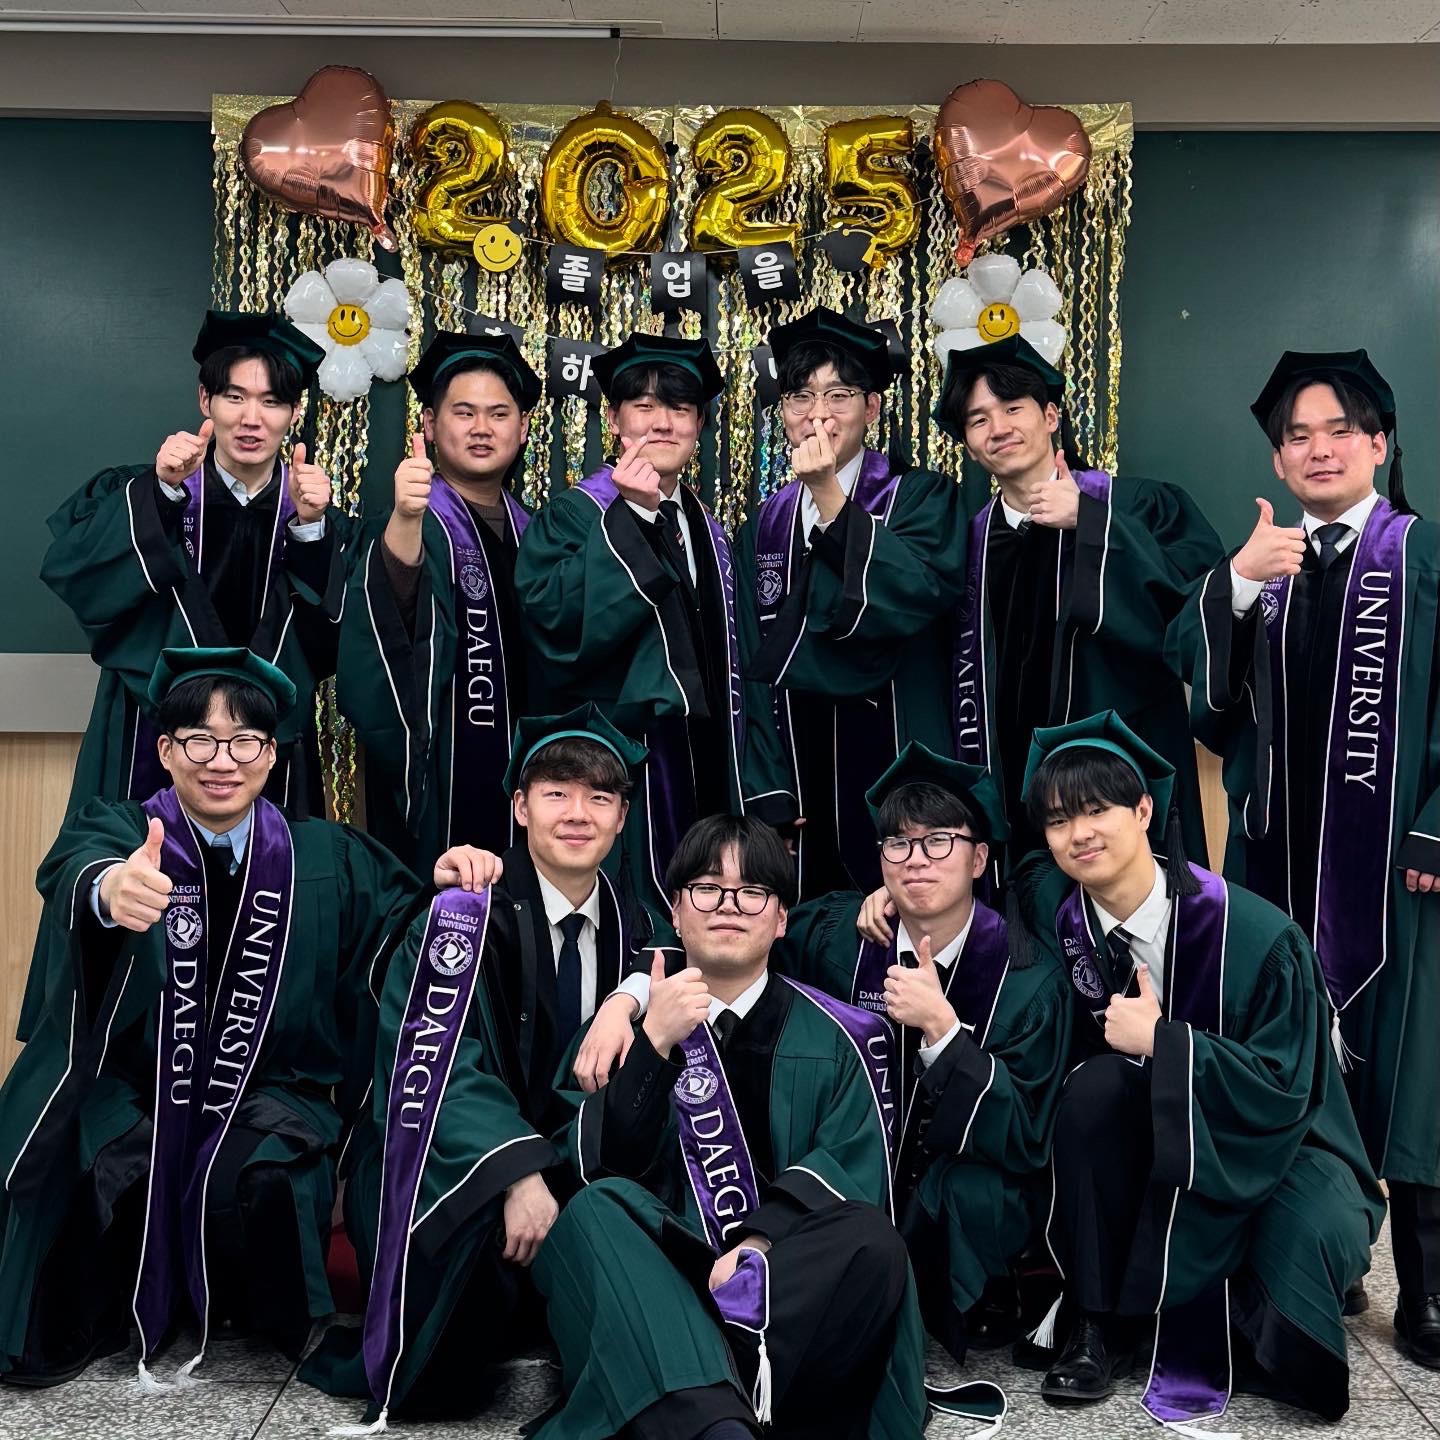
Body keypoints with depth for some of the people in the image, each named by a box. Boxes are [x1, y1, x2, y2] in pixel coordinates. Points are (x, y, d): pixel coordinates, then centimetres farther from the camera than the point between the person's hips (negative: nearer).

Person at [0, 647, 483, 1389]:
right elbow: (77, 872, -27)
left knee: (253, 1180, -28)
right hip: (131, 1087, 0)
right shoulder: (117, 829, -3)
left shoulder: (328, 856, 4)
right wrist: (112, 889, -53)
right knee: (108, 1175, -28)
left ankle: (278, 1326, 5)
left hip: (272, 1093, 1)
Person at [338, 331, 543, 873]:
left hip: (519, 786, 6)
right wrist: (406, 518, -49)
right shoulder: (422, 522, -8)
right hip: (437, 780, -6)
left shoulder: (530, 529, 9)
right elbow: (388, 603, -32)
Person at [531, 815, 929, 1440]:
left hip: (785, 1276, 0)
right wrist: (656, 1042, -15)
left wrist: (761, 1242, -18)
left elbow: (859, 1171, -1)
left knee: (872, 1243, -29)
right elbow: (604, 1170, -2)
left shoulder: (828, 1034, 11)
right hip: (662, 1268, 0)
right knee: (596, 1212, -29)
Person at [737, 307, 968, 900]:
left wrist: (830, 495, -20)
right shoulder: (763, 528, 10)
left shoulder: (923, 498, 0)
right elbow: (753, 668, 8)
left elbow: (914, 597, -19)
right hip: (800, 778, 3)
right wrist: (767, 793, -1)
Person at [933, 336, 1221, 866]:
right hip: (1010, 792, 4)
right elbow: (966, 684, 11)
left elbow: (1204, 591, -21)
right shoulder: (973, 535, 8)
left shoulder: (1135, 505, -3)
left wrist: (1089, 522, -19)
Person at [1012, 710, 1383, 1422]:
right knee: (1093, 1088, -29)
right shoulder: (1055, 910, -11)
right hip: (1144, 1140, 3)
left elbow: (1285, 1088, -18)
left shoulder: (1255, 934, -23)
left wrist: (1161, 1039, -25)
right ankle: (1101, 1322, -13)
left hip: (1269, 1143, -3)